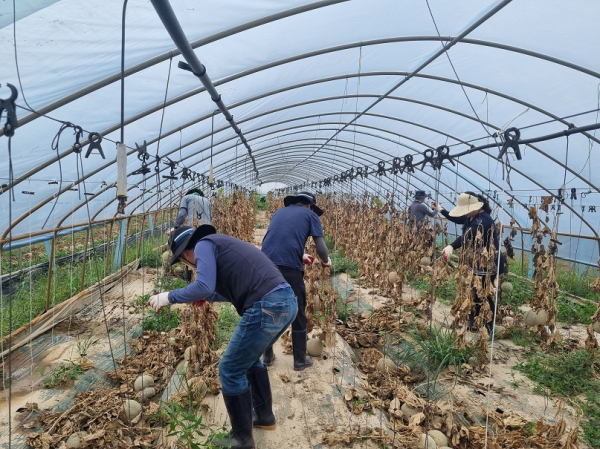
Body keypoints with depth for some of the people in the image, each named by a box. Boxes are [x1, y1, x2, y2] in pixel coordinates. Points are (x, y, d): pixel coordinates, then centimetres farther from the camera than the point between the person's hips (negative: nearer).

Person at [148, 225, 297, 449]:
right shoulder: (222, 243, 28)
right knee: (249, 358, 30)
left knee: (231, 370, 8)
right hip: (287, 301, 10)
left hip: (267, 307, -10)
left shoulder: (204, 245, 1)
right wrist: (207, 296, 40)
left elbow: (204, 287, -15)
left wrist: (169, 296, -1)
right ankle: (264, 416, 42)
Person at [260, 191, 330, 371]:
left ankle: (267, 356, 32)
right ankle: (300, 360, 25)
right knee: (298, 315, 14)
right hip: (289, 268, -4)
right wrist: (326, 261, 26)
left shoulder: (279, 212, 26)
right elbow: (321, 248, 5)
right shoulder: (310, 215, 12)